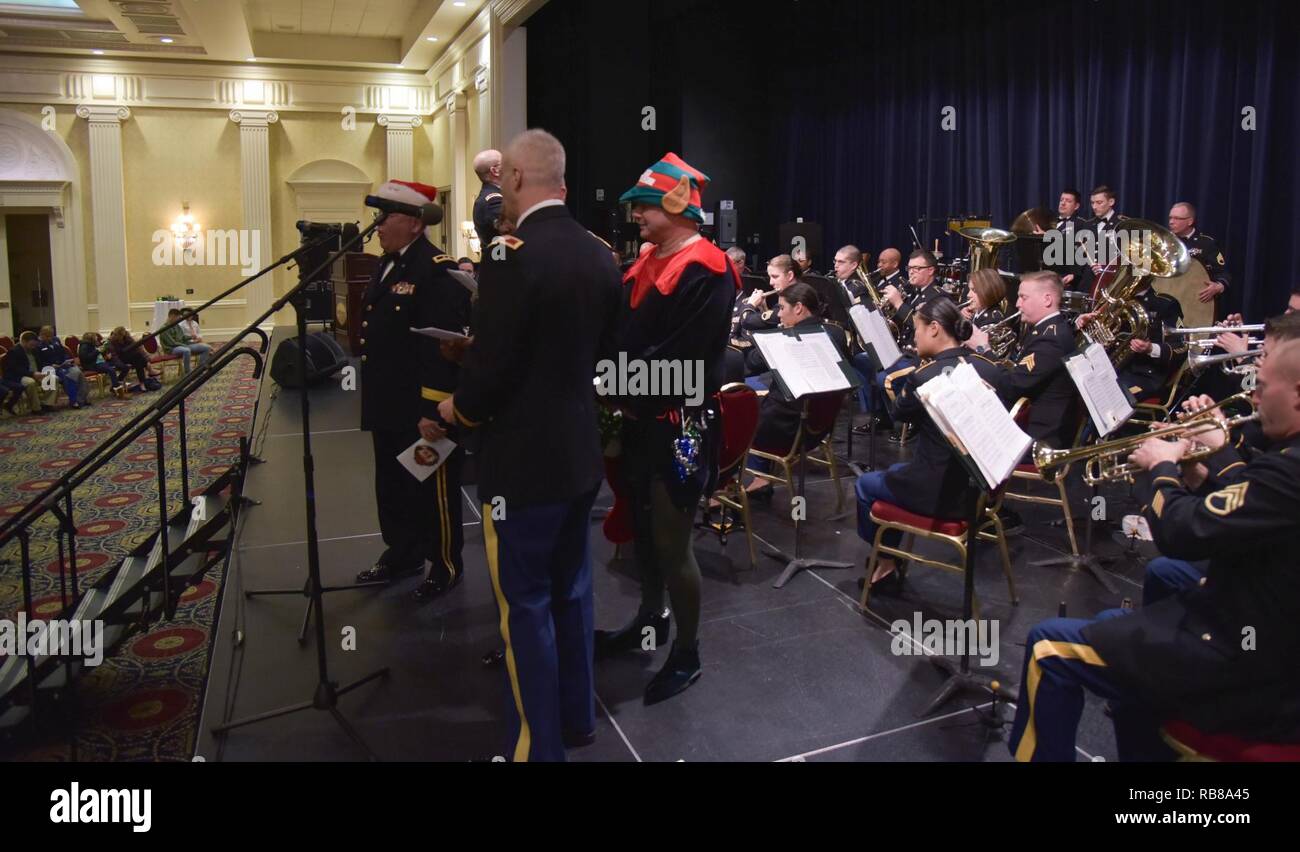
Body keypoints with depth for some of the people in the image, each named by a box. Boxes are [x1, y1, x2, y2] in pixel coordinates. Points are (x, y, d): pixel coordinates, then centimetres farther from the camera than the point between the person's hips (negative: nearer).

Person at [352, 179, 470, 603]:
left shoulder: (438, 271, -18)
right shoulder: (387, 265, 13)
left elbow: (442, 346, -23)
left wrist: (433, 410, -25)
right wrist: (372, 397, 19)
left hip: (422, 410, -9)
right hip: (388, 407, 9)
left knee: (432, 488, 5)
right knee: (392, 485, 20)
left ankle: (445, 565, 21)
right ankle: (402, 552, 37)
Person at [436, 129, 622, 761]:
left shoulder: (511, 255, -20)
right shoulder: (599, 255, 4)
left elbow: (490, 363, -19)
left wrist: (460, 409, 0)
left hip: (524, 460, -8)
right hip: (580, 452, 8)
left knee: (526, 608, 6)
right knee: (571, 591, 20)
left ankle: (538, 744, 19)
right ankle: (577, 718, 36)